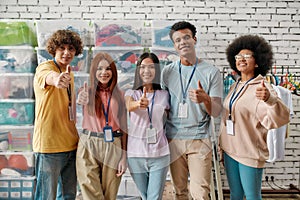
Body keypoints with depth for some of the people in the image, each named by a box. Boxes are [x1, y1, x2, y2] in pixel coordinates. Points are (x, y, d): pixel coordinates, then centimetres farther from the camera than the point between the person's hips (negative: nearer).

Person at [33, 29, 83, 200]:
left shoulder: (69, 74, 13)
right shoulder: (44, 67, -10)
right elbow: (49, 76, -38)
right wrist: (57, 79, -57)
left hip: (71, 143, 8)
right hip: (49, 144, -7)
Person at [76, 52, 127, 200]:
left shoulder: (119, 95, 8)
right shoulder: (88, 91, 3)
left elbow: (123, 127, 8)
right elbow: (82, 100, -22)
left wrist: (124, 157, 3)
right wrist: (82, 100, -48)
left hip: (113, 147, 2)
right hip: (89, 146, -1)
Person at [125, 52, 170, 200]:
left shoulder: (164, 95, 4)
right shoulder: (131, 93, 1)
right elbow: (129, 106, -23)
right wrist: (139, 104, -46)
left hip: (159, 154, 0)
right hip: (136, 154, 0)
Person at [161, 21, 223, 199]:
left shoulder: (211, 72, -1)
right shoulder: (168, 71, 6)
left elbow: (216, 112, -5)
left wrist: (205, 99, -25)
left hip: (199, 140, -2)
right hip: (173, 139, 3)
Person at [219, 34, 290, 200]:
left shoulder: (262, 87, -12)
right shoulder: (235, 87, 9)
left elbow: (281, 118, -26)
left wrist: (269, 99, -45)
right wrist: (222, 148, 19)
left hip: (250, 153, -6)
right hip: (230, 149, 6)